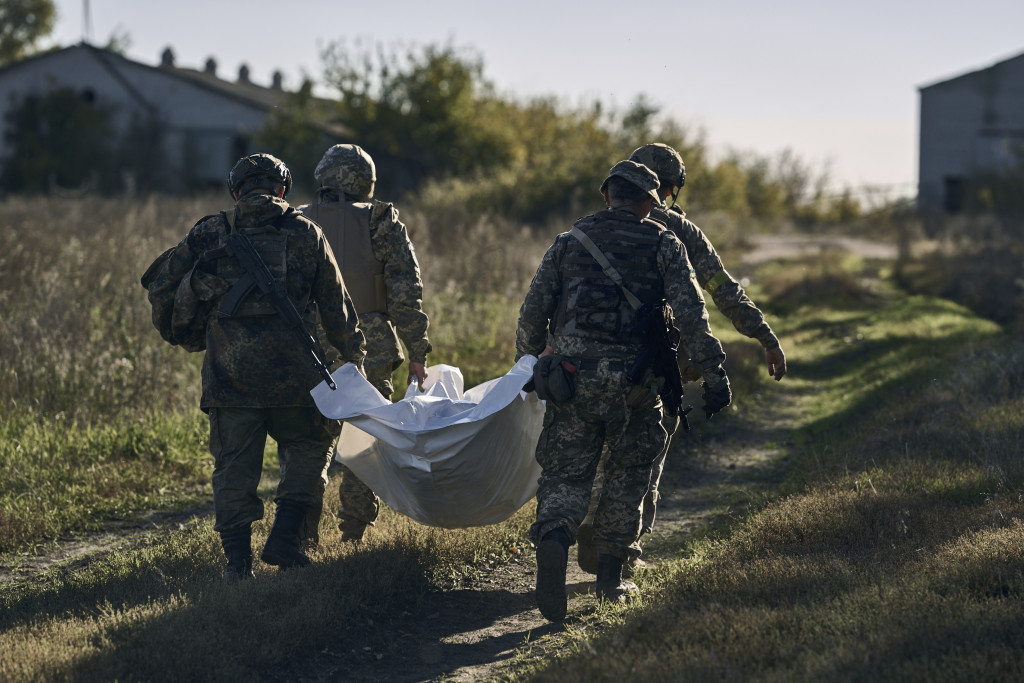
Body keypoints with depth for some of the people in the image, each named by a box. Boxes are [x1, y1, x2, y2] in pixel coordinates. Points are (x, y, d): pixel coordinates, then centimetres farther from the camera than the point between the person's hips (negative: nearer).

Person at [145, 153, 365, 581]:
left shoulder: (209, 234, 8)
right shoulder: (305, 234, 6)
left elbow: (162, 289, 7)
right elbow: (336, 306, 10)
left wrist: (188, 336, 22)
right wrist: (353, 358, 21)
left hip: (228, 370, 1)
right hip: (292, 369, -1)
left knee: (234, 462, 10)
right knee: (308, 447, 17)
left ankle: (237, 558, 8)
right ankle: (284, 539, 5)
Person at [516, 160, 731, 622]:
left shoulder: (569, 241, 12)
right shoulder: (662, 245, 6)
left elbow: (532, 313, 11)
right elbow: (690, 314, -6)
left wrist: (529, 366, 26)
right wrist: (713, 374, -7)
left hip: (574, 375, 1)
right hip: (635, 381, -1)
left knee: (566, 474, 4)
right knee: (627, 475, 17)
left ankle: (553, 540, -26)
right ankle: (610, 578, 19)